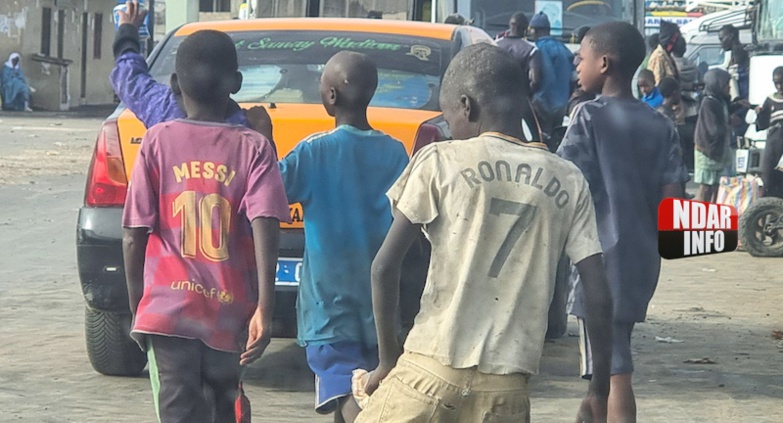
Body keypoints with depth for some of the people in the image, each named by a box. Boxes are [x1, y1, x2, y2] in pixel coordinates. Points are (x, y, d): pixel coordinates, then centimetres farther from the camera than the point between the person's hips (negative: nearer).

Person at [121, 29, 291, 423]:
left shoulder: (158, 141, 0)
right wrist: (264, 308, -16)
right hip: (230, 314, 1)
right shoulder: (253, 147, 0)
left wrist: (136, 306, 11)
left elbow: (134, 236, 0)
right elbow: (264, 226, -13)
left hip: (167, 309, -1)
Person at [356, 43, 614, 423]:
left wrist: (388, 356, 7)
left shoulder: (440, 161, 0)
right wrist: (601, 389, 12)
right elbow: (598, 294, 4)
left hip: (430, 372, -2)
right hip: (506, 390, 3)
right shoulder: (568, 183, 8)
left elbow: (385, 266, -4)